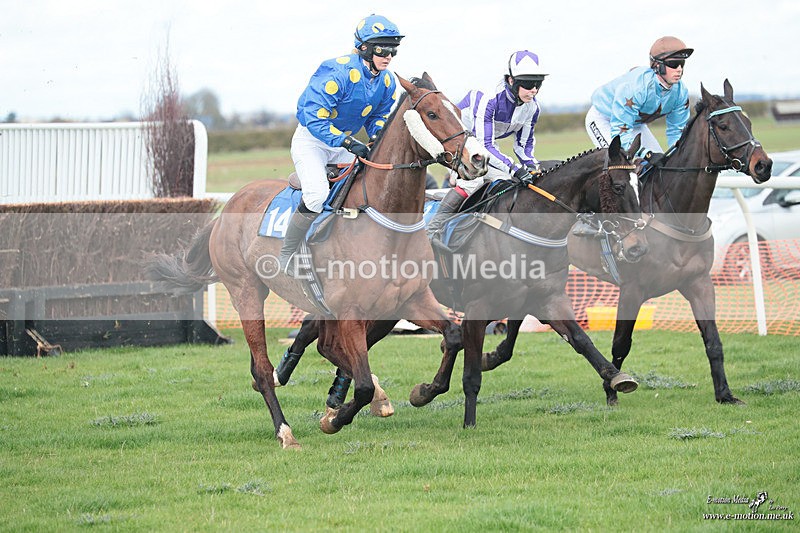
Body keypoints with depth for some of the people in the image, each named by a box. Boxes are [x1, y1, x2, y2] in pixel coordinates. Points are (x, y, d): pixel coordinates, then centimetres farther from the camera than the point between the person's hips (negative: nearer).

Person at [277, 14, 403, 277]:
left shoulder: (386, 81, -4)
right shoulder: (337, 73, -28)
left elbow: (379, 117, 11)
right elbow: (315, 118, -31)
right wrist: (348, 143, -39)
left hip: (345, 142, 8)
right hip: (312, 140, -8)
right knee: (317, 193, -28)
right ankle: (287, 256, -14)